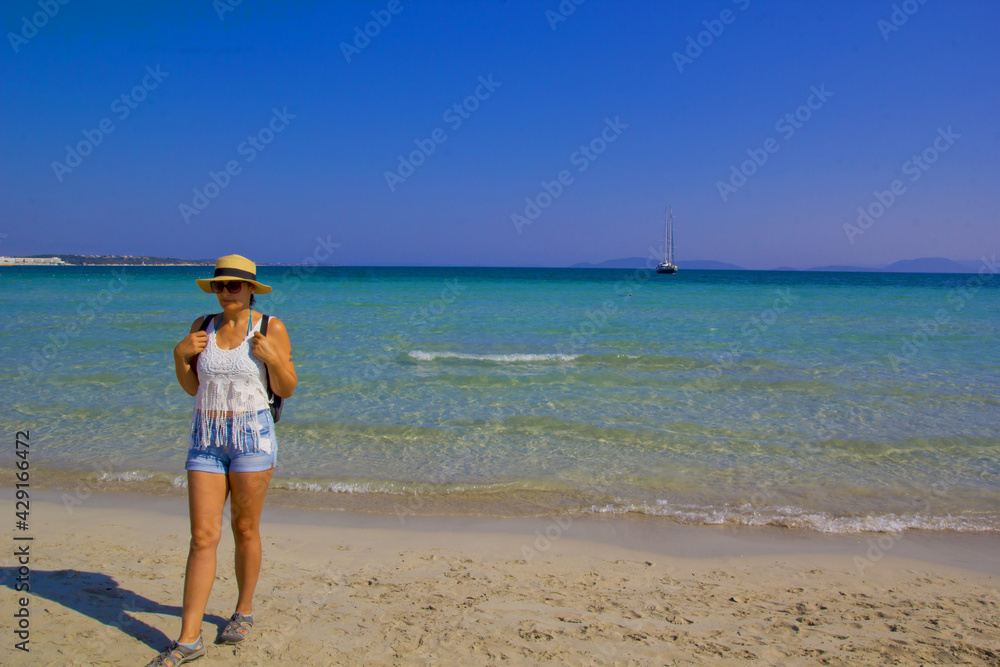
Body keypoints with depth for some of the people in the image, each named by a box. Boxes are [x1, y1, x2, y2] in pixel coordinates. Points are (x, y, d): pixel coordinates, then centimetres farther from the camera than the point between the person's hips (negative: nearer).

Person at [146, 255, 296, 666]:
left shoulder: (271, 329, -4)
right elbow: (191, 387, 12)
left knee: (245, 530, 8)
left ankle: (244, 612, 29)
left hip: (252, 436, -3)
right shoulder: (203, 327, 7)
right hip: (206, 439, 3)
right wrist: (180, 355, -5)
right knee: (202, 536, 0)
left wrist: (272, 357, -19)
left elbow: (286, 389, -3)